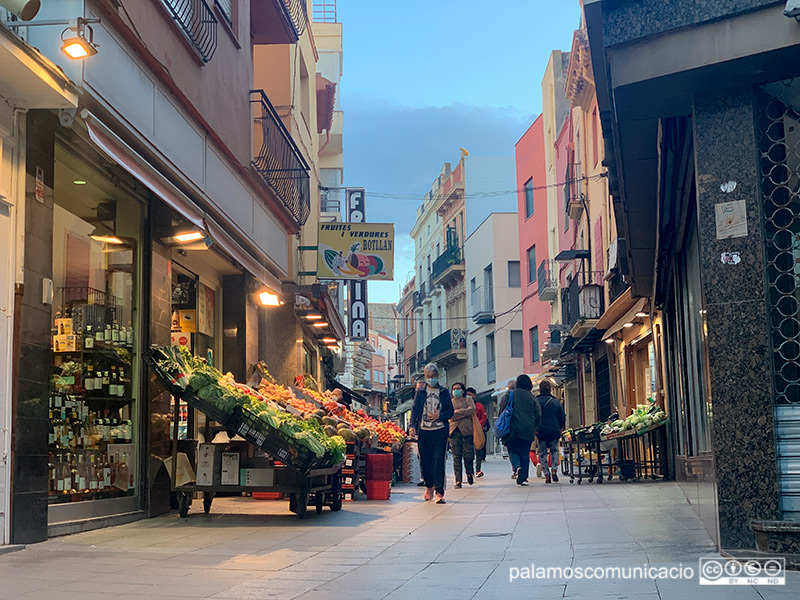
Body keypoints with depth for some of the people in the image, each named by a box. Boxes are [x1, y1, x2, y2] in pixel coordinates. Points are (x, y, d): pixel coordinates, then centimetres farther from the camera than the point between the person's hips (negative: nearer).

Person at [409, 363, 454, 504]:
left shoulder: (444, 392, 8)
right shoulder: (420, 392, 10)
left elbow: (451, 411, 8)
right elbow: (415, 409, 7)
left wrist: (439, 416, -11)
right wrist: (413, 425, -7)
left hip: (440, 431, -1)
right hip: (424, 431, 1)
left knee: (438, 461, -9)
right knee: (424, 460, 6)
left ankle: (439, 492, -8)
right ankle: (429, 486, 30)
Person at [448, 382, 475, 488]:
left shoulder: (468, 400, 16)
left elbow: (472, 409, -5)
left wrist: (458, 411, -7)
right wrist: (465, 413, -3)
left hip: (467, 431, 0)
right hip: (454, 431, 1)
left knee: (468, 455, -4)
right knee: (456, 457, -5)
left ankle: (469, 473, 25)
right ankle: (458, 481, -4)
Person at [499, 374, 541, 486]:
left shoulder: (510, 394, 1)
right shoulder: (532, 398, 6)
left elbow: (502, 408, -1)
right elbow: (538, 415, 7)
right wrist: (535, 428, 19)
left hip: (513, 429, -1)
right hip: (528, 430, 2)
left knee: (512, 451, 10)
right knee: (525, 453, 9)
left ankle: (517, 466, -18)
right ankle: (523, 478, 5)